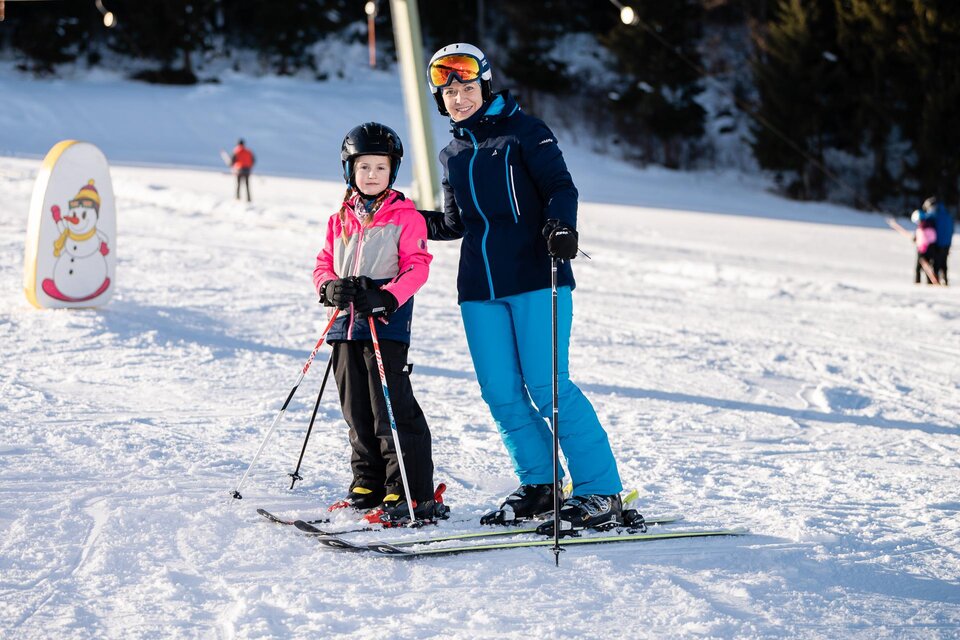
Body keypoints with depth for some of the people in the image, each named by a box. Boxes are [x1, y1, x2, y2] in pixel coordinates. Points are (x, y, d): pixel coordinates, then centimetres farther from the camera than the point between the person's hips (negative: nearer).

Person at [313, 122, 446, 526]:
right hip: (347, 324, 6)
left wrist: (386, 297, -22)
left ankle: (414, 495, -7)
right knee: (356, 411, 11)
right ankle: (369, 485, 22)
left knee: (392, 409, -10)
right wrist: (330, 288, -6)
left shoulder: (405, 216, 0)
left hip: (386, 325, -6)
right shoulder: (340, 220, 16)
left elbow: (417, 266, -7)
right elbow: (323, 264, 17)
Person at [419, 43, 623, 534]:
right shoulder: (452, 155, 18)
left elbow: (560, 187, -7)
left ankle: (601, 493, -7)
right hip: (479, 289, 6)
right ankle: (539, 484, 15)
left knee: (547, 387, -13)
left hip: (535, 278, -6)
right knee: (501, 394, 1)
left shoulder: (523, 131, 1)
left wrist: (560, 224, -28)